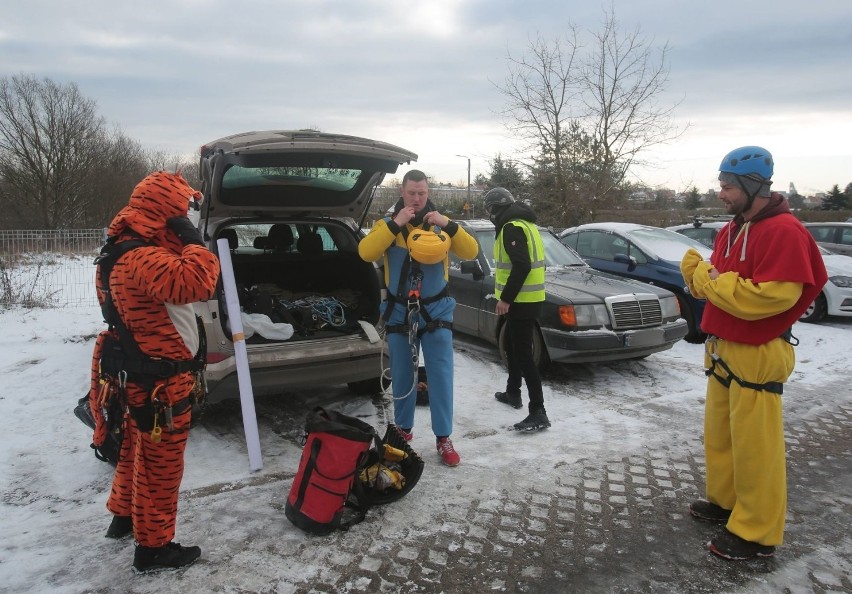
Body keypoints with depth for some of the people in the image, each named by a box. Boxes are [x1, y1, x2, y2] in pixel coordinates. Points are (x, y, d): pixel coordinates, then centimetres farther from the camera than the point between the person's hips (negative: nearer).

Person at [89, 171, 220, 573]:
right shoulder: (142, 258, -27)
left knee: (138, 451, 27)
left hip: (142, 377, 11)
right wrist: (193, 240, -28)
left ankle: (124, 517, 47)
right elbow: (196, 283, -43)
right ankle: (153, 548, 20)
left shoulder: (131, 251, 8)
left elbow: (178, 283, 21)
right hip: (158, 383, -11)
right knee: (160, 463, 5)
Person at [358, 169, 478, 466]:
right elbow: (366, 253, -16)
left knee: (441, 376, 0)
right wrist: (395, 224, -23)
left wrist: (449, 225, -20)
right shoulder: (387, 223, 1)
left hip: (436, 310, 0)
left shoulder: (441, 224, 3)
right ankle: (404, 429, 28)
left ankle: (443, 438, 9)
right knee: (402, 376, 10)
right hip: (399, 312, 0)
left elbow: (471, 252, -7)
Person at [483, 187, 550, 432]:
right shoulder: (522, 223, 16)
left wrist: (506, 298, -22)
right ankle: (513, 393, 37)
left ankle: (538, 413, -8)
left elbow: (522, 266, -26)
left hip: (522, 301, -11)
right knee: (512, 346, 23)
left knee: (523, 354, -9)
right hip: (525, 299, 11)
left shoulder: (512, 227, -16)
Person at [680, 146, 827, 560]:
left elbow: (772, 296, -26)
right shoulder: (731, 231, 14)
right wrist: (697, 269, -6)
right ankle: (724, 501, 36)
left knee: (754, 445, 0)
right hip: (723, 350, 9)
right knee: (719, 434, 19)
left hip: (757, 355, -9)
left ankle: (757, 534, 13)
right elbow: (713, 282, 15)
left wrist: (713, 281, -18)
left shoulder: (784, 230, -17)